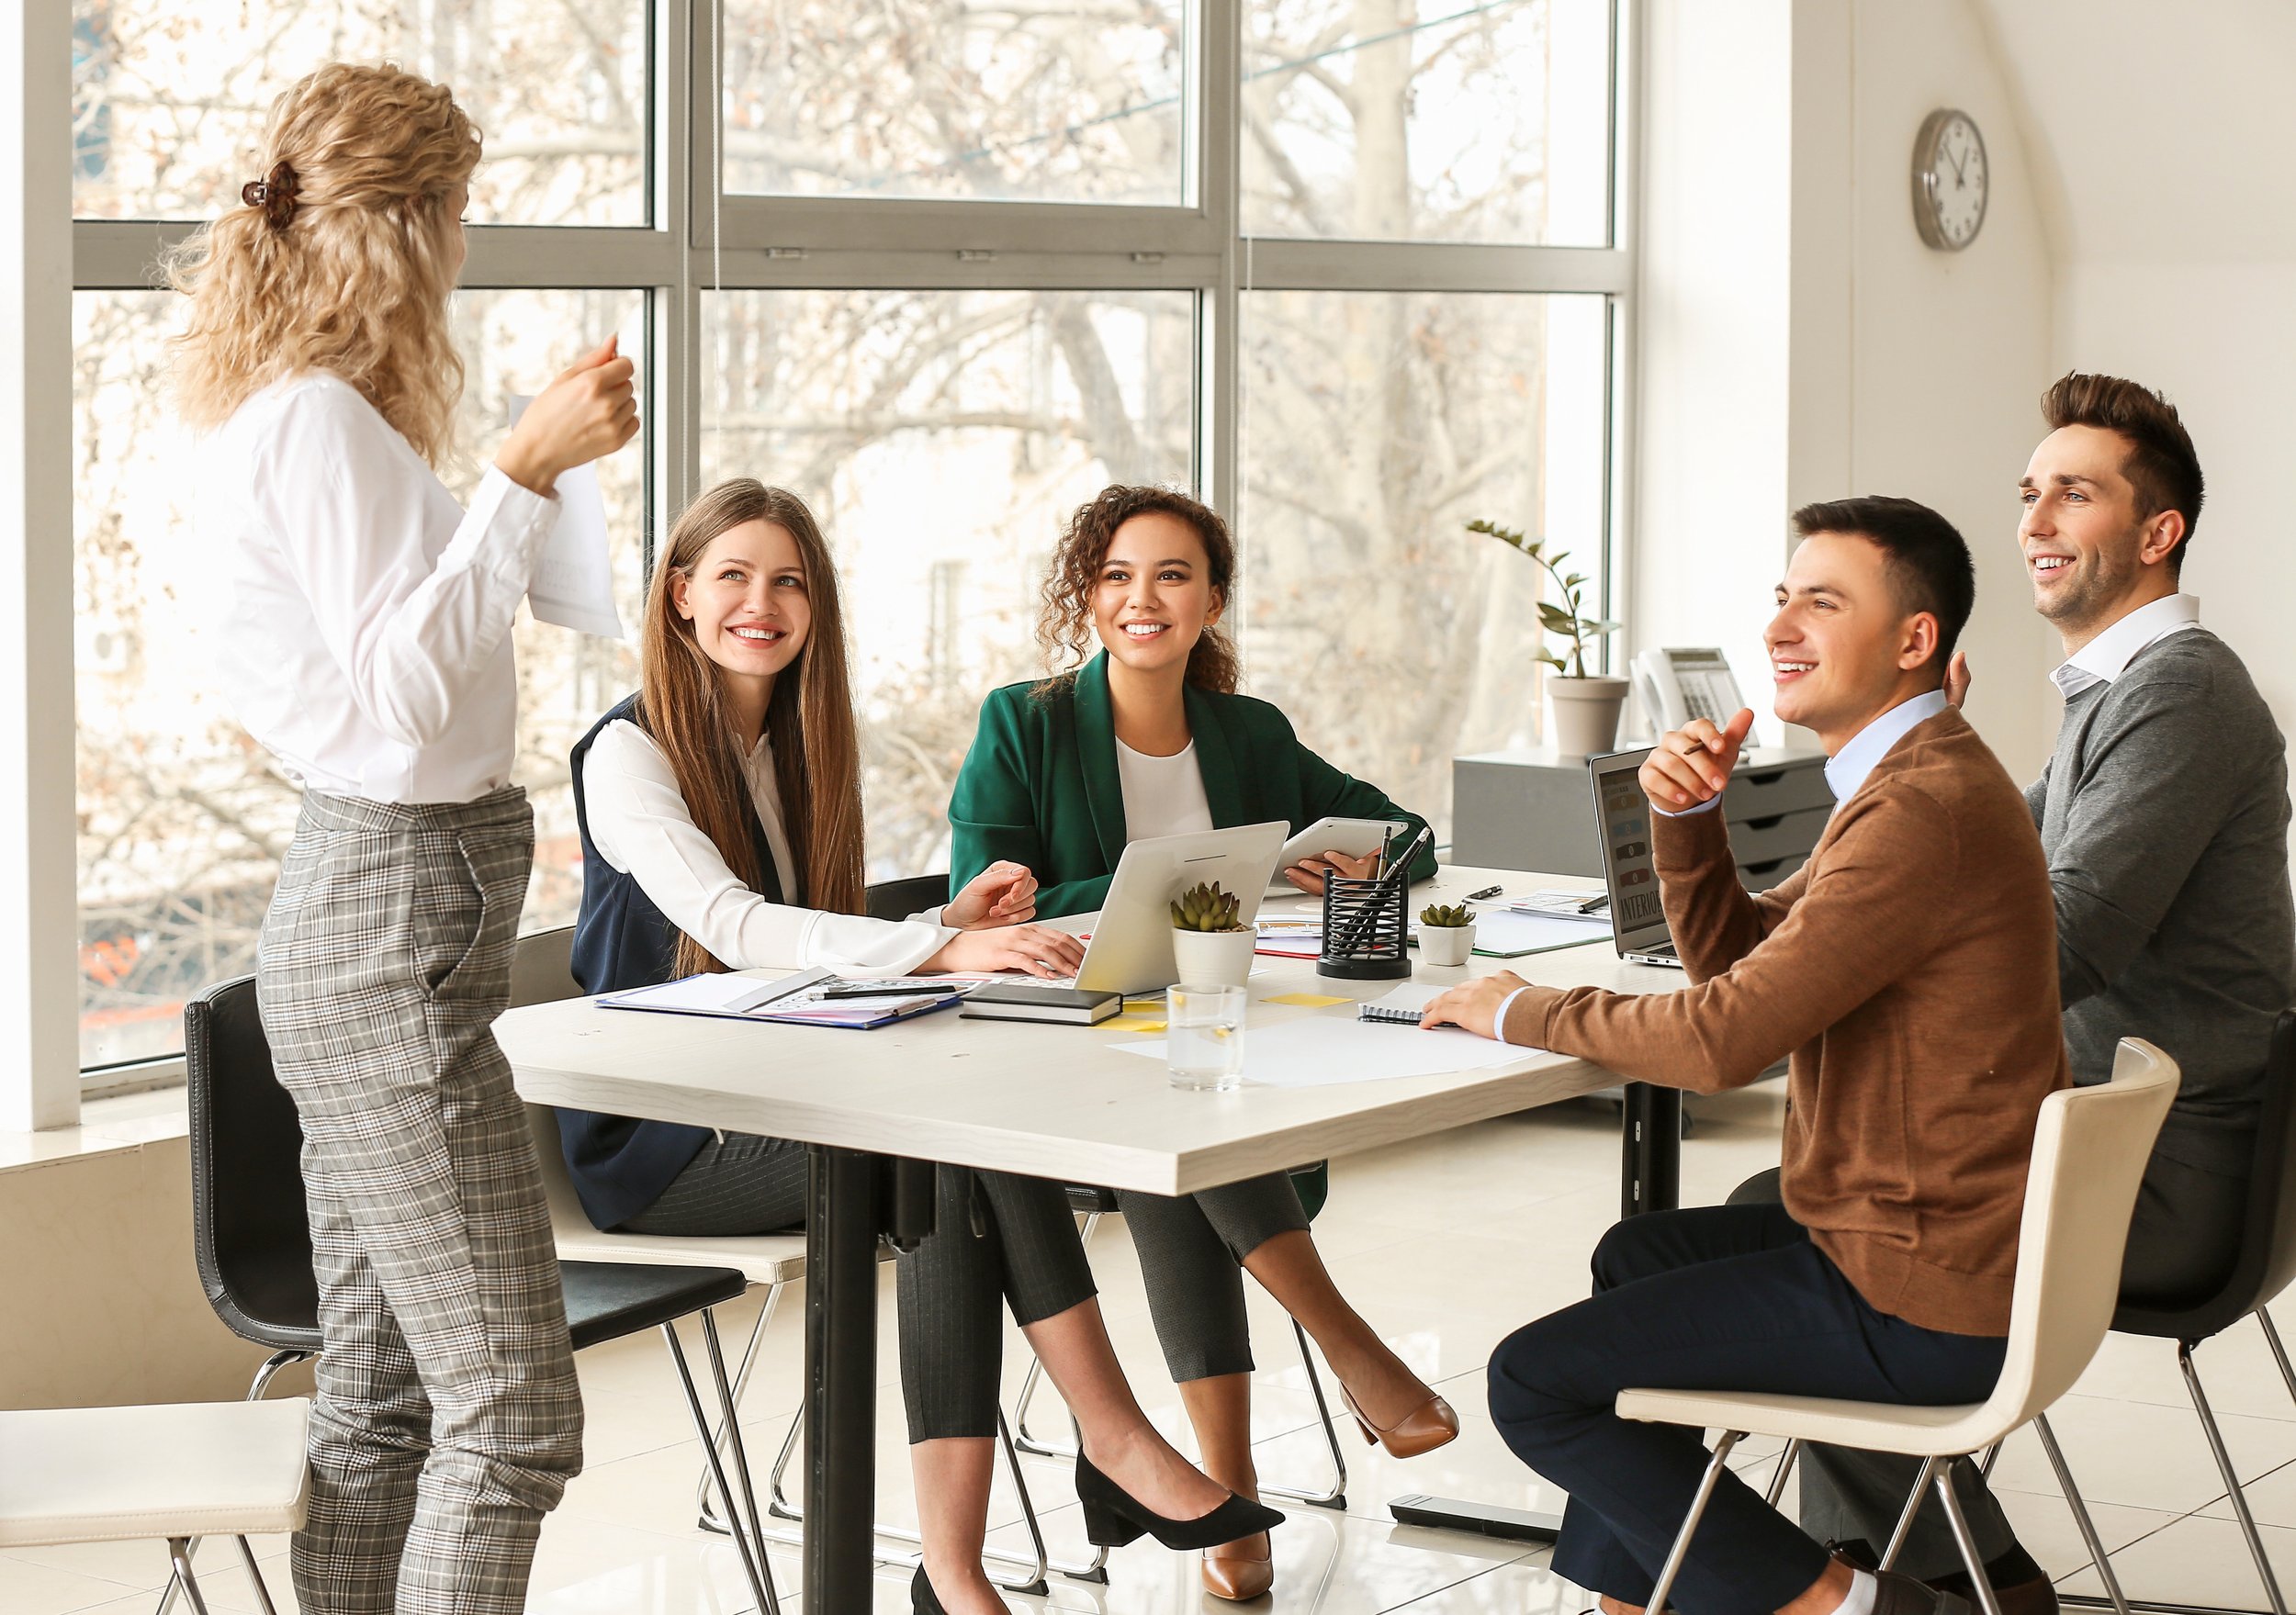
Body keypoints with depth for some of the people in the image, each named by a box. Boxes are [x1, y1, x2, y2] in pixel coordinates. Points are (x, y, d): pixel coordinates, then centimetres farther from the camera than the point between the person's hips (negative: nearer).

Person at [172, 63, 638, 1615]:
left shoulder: (283, 416, 15)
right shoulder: (319, 424, -15)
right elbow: (410, 686, -23)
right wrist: (527, 474, -24)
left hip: (351, 918, 11)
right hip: (396, 919, -11)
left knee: (383, 1405, 12)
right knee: (514, 1410, -11)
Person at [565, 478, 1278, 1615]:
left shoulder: (793, 744, 15)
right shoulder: (630, 753, -10)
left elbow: (819, 949, 11)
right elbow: (735, 929, -27)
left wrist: (950, 925, -10)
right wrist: (940, 949, -39)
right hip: (661, 1143, -6)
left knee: (968, 1150, -26)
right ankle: (1118, 1442, -26)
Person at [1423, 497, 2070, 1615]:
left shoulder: (1927, 810, -24)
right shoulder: (1915, 781, 13)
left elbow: (1723, 1038, -27)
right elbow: (1739, 953, 18)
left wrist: (1523, 1011, -12)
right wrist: (1683, 814, -1)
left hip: (1919, 1309, -11)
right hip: (1927, 1242, 11)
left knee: (1532, 1384, -6)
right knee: (1641, 1256, 31)